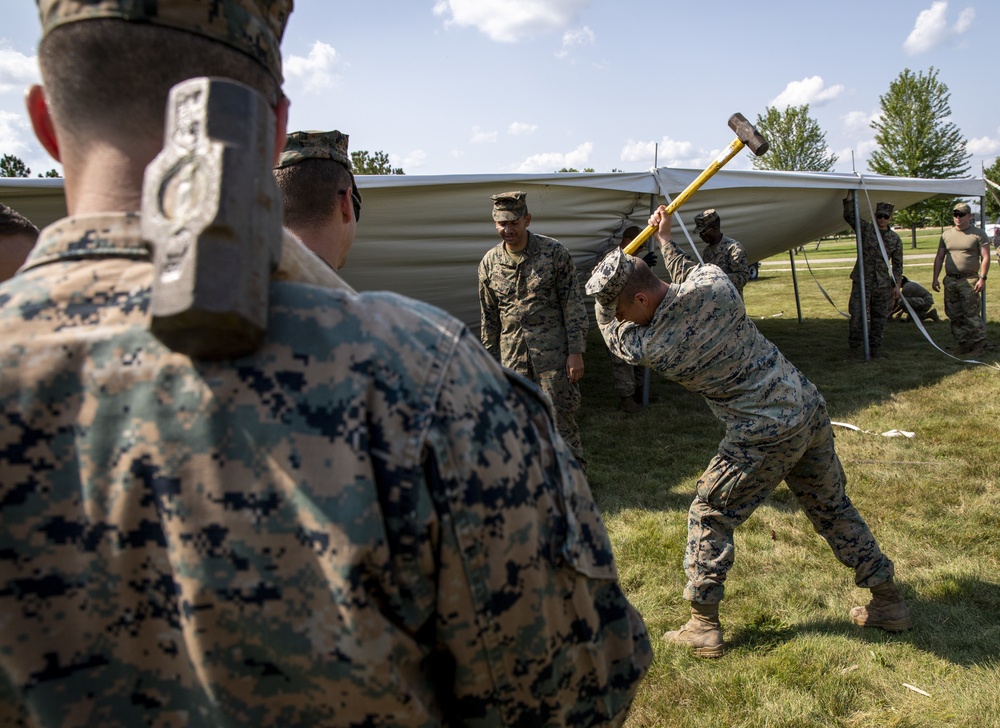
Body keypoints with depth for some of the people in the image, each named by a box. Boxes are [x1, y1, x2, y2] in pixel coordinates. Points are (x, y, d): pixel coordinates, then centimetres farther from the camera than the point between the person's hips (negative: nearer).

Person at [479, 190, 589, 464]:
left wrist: (576, 351, -8)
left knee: (560, 417, -1)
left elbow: (574, 305, -3)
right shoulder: (489, 262, 5)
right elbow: (489, 318, 12)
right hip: (512, 356, 3)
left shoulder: (554, 252, -4)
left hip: (553, 352, -3)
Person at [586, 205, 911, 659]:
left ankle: (703, 626, 15)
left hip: (767, 437, -7)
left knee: (709, 516, 10)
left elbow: (611, 331, 4)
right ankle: (888, 602, 38)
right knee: (832, 508, 24)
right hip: (810, 409, 7)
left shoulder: (650, 348, -18)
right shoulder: (715, 283, -6)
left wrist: (606, 293, 17)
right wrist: (666, 243, 29)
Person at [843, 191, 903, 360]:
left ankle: (875, 350, 18)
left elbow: (897, 265, 10)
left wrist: (896, 285, 3)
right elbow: (849, 216, -12)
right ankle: (854, 351, 0)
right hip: (861, 282, -3)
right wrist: (850, 195, -20)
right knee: (857, 317, -8)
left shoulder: (895, 239, 7)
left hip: (883, 285, 3)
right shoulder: (865, 229, 2)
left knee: (880, 319, 7)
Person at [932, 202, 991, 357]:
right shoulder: (946, 234, 12)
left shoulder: (978, 234, -1)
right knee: (954, 315, 8)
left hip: (969, 281, -5)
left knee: (972, 315, -8)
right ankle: (963, 344, 17)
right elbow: (939, 257, 15)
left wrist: (982, 278, -15)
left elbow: (985, 257, -5)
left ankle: (979, 345, -1)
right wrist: (935, 278, 9)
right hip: (950, 280, 5)